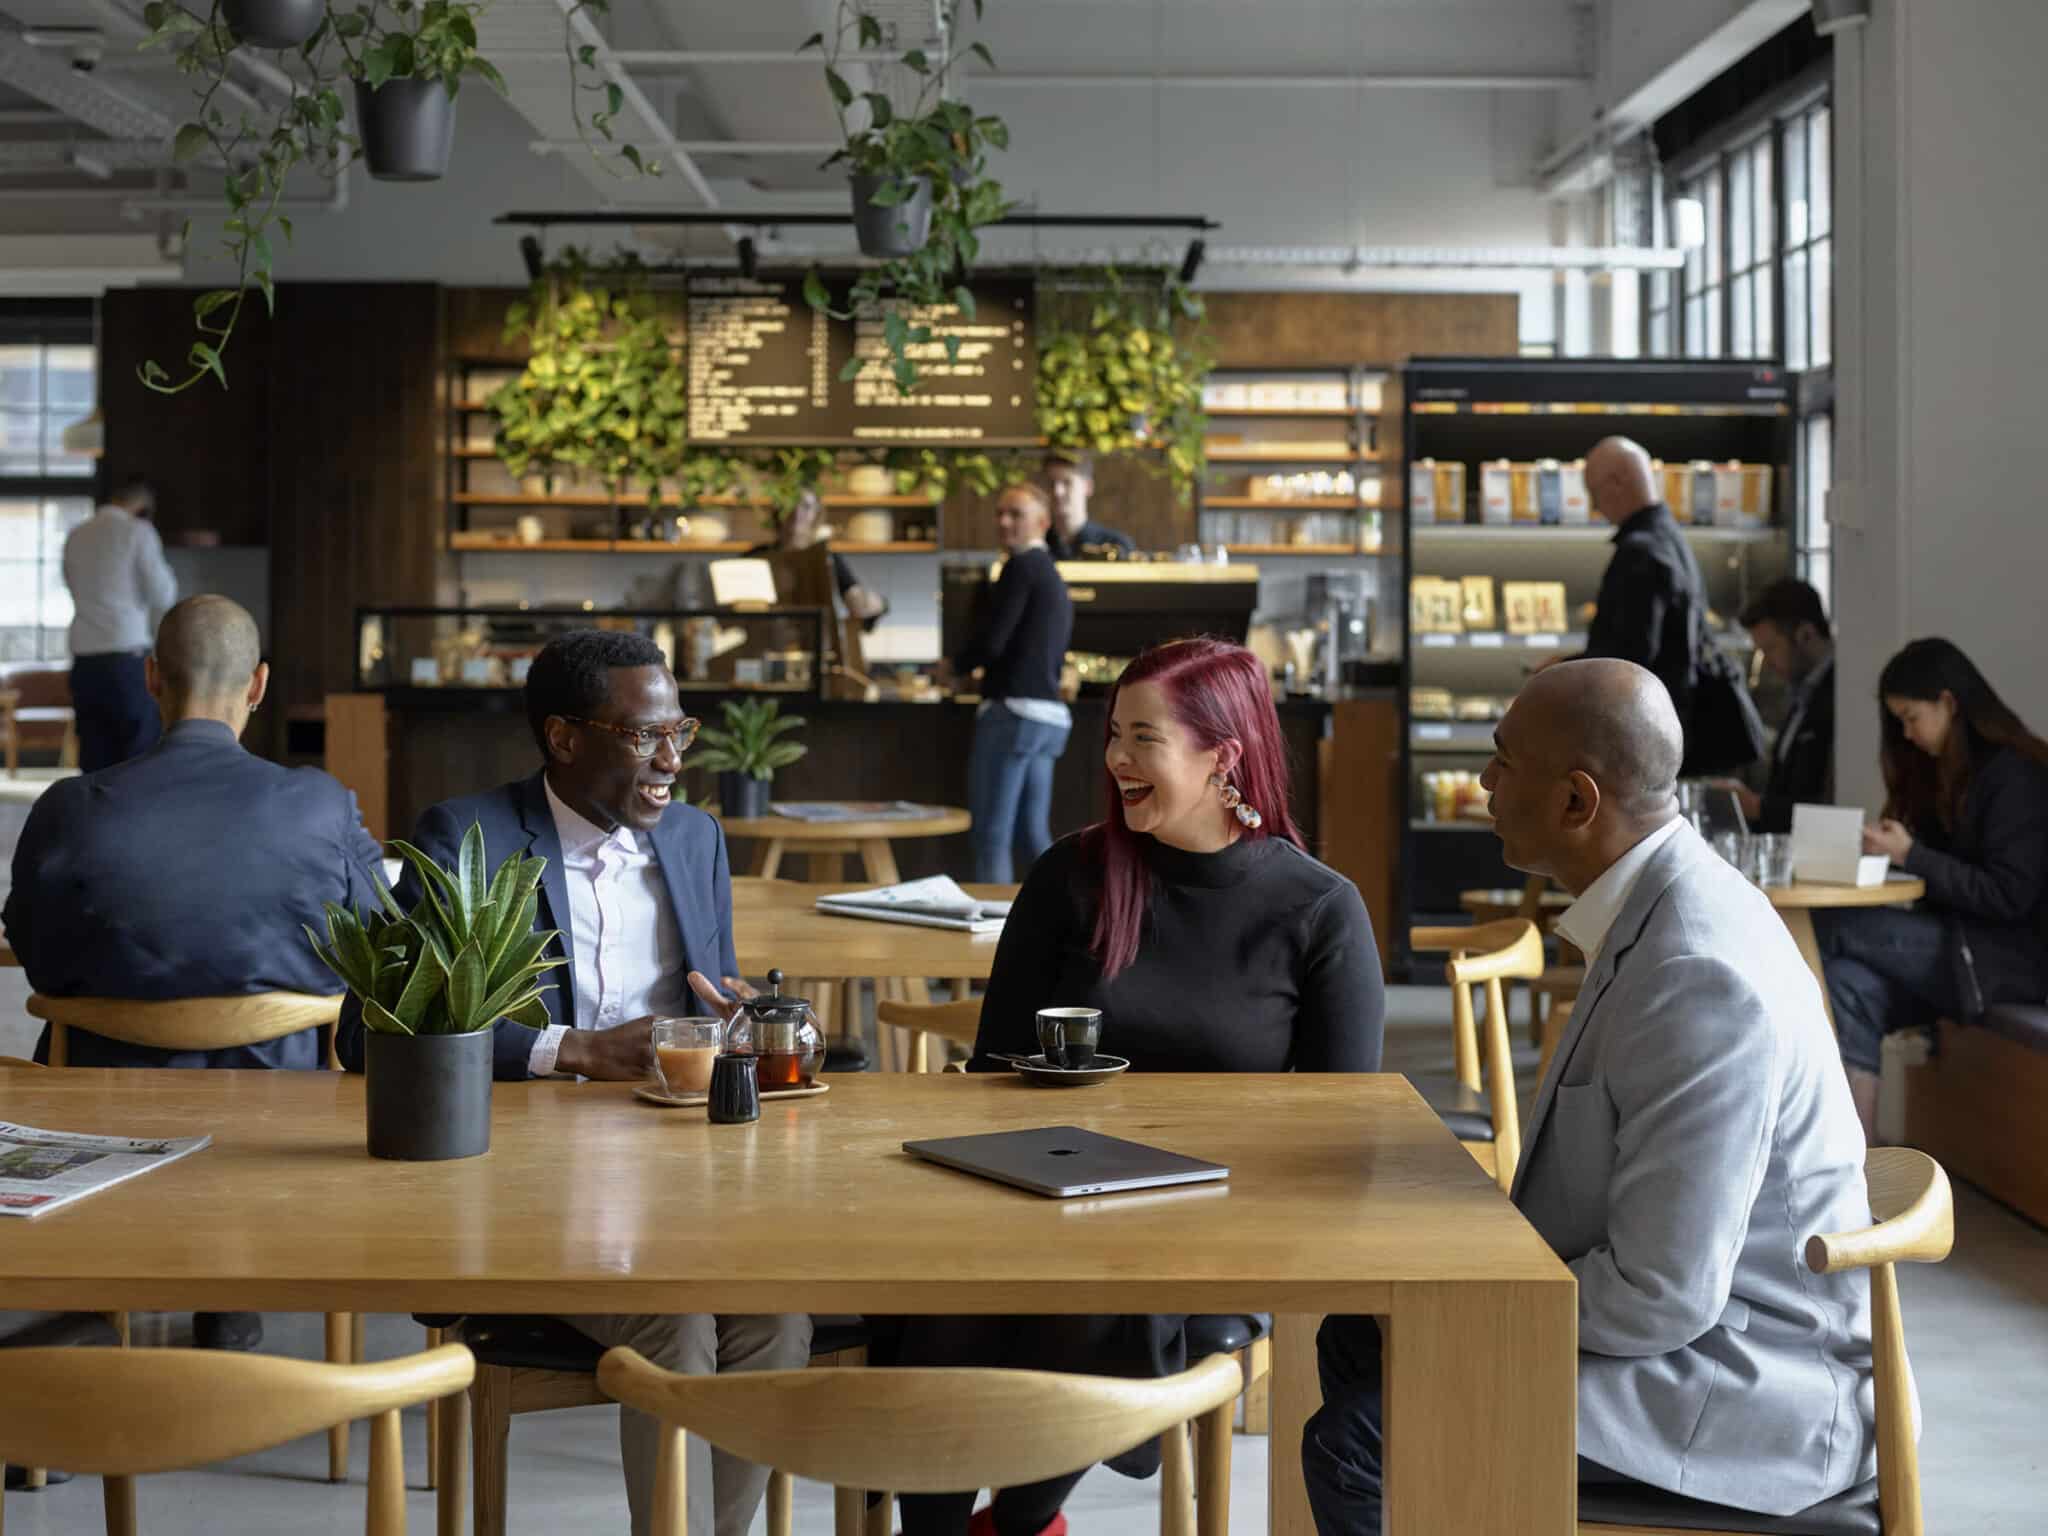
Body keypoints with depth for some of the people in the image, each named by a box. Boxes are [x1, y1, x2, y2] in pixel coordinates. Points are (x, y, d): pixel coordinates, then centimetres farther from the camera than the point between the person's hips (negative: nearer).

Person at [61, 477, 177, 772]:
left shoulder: (76, 536, 13)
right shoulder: (137, 531, -3)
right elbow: (163, 596, -6)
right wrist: (165, 572, 13)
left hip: (85, 657, 5)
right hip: (127, 654, -5)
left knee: (94, 760, 6)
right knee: (143, 755, -2)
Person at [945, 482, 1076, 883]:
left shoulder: (1022, 566, -8)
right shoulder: (1055, 576, 20)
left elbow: (991, 640, -15)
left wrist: (953, 669, 3)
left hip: (1013, 713, -9)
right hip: (1049, 714, 9)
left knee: (991, 836, -5)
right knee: (1033, 836, 11)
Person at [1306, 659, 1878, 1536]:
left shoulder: (1699, 978, -28)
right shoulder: (1657, 909, 4)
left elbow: (1661, 1296, -26)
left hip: (1750, 1391, -10)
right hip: (1684, 1307, 10)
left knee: (1357, 1441, -18)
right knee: (1359, 1341, 16)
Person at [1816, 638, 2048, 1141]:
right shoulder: (1951, 768, 16)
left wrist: (1911, 856, -19)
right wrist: (1891, 846, -1)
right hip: (1957, 943, 8)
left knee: (1826, 930, -21)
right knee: (1849, 986, -24)